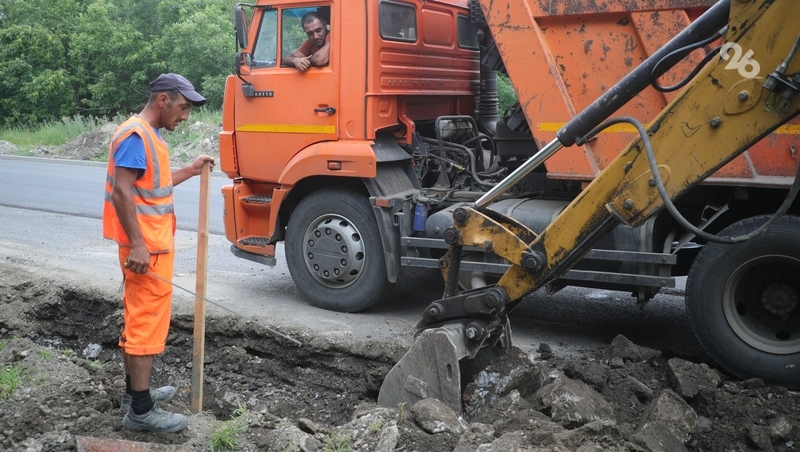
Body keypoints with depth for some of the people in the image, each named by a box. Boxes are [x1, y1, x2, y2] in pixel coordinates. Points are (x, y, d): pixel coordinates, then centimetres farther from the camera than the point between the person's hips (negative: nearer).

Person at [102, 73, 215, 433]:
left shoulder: (149, 135, 14)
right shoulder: (135, 135, -17)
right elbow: (123, 191, -24)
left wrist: (191, 171, 20)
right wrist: (137, 244, -27)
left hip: (152, 244, 11)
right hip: (146, 247, -11)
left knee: (138, 318, 17)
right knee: (148, 321, -6)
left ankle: (135, 391, 30)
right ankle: (141, 411, 1)